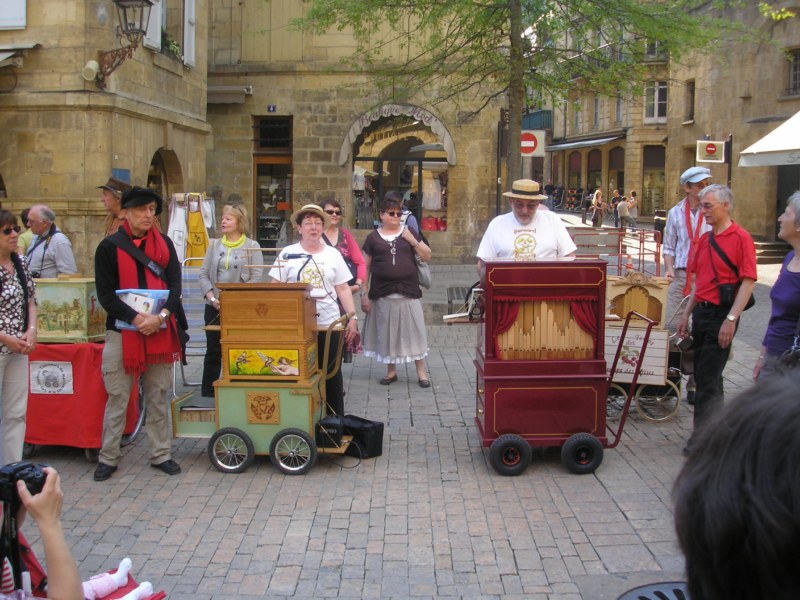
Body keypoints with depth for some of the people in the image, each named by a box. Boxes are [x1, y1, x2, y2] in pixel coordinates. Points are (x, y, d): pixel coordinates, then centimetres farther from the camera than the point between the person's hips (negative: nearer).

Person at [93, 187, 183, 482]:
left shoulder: (164, 244, 9)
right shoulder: (109, 247, -1)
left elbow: (175, 285, 3)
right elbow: (106, 294, -7)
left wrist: (160, 317, -14)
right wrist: (137, 318, -18)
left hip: (160, 332, 3)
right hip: (122, 331, -3)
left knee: (158, 397, 10)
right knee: (117, 399, 3)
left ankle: (160, 454, 20)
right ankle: (108, 458, 15)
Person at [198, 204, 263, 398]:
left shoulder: (252, 246, -1)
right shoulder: (214, 245, 10)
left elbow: (256, 278, -7)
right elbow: (203, 274, 8)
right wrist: (212, 298, -7)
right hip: (214, 307, 3)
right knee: (213, 351, 7)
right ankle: (207, 395, 14)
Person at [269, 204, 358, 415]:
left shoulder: (333, 254, 8)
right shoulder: (288, 253, 3)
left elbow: (343, 289, 8)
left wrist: (352, 317, 1)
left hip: (329, 325, 1)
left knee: (331, 373, 6)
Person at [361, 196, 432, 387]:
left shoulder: (409, 233, 7)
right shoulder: (373, 237, 5)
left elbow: (427, 257, 6)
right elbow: (366, 267, 6)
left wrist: (413, 241, -8)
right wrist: (364, 294, 1)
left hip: (408, 292, 0)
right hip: (382, 294, 0)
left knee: (414, 330, 0)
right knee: (386, 332, 7)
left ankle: (421, 372, 8)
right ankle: (391, 371, 21)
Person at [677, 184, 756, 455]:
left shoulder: (740, 238, -11)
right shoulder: (704, 240, 13)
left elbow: (748, 281, -15)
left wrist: (731, 319, -20)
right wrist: (687, 314, 16)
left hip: (721, 314, -8)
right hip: (701, 311, 8)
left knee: (708, 378, -7)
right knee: (704, 375, 14)